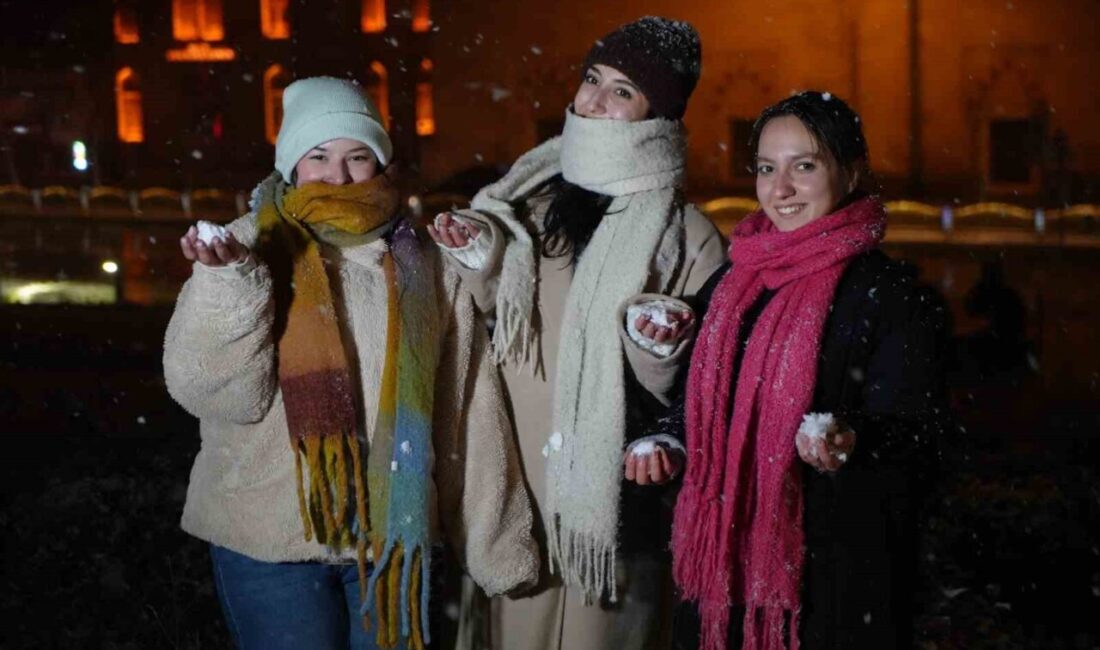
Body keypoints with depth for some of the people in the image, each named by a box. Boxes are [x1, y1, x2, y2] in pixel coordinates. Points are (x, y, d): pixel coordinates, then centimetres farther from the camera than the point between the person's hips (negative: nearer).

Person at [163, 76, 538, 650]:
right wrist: (230, 283, -26)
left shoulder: (424, 272, 3)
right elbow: (207, 389, -12)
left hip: (395, 535, 3)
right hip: (270, 540, -2)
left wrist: (497, 546, 5)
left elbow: (469, 418, 5)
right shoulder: (250, 251, -3)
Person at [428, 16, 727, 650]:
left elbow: (695, 391, -3)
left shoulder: (686, 237, -7)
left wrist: (659, 353, -23)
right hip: (515, 478, 5)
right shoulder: (528, 199, 8)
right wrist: (478, 263, 1)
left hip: (610, 495, -4)